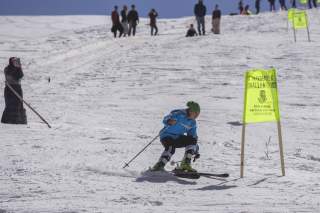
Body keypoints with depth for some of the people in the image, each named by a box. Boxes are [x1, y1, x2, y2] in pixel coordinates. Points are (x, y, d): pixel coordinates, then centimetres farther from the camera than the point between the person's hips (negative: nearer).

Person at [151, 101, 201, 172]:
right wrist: (169, 122, -53)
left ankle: (185, 163, -12)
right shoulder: (180, 114, -16)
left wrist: (196, 150, 17)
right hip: (167, 136, -7)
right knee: (171, 148, -35)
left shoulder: (192, 122, 6)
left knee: (192, 140, -11)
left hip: (177, 138, 7)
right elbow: (166, 119, -28)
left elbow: (193, 136, 18)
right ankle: (159, 165, -30)